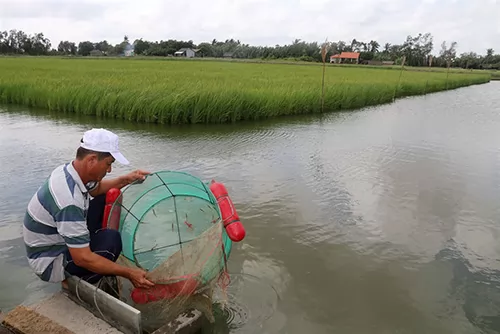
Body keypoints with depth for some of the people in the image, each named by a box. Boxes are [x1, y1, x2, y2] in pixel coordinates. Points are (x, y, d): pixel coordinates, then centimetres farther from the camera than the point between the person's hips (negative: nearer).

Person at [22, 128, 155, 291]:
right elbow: (82, 258, -32)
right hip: (49, 262, -9)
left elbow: (95, 189, 16)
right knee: (112, 240, -26)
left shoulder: (68, 169, -9)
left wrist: (125, 180, 1)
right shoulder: (70, 200, -36)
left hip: (59, 241, 9)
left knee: (105, 199, 6)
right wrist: (128, 273, -26)